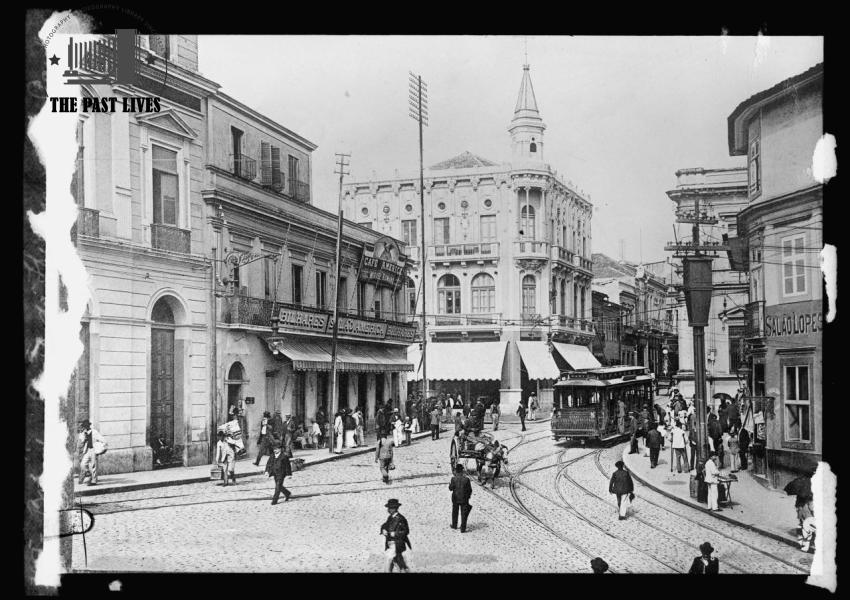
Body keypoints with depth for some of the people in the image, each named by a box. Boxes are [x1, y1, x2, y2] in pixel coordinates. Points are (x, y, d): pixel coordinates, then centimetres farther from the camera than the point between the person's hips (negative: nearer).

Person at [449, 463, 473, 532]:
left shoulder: (454, 479, -15)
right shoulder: (466, 479, -14)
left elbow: (451, 488, -5)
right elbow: (470, 490, -7)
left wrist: (450, 484, 15)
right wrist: (468, 496, 10)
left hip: (455, 498, 1)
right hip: (464, 499, -1)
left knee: (455, 512, 22)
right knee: (464, 514, 8)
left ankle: (454, 525, 35)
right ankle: (463, 529, 8)